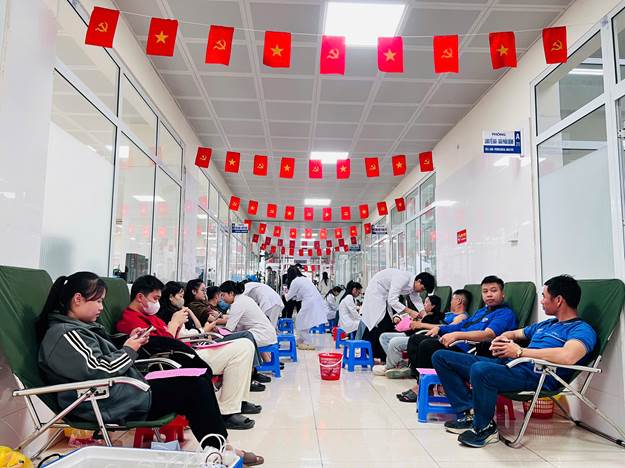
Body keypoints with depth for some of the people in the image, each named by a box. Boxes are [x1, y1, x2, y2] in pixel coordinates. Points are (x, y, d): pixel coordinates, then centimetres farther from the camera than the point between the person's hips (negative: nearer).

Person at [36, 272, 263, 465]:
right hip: (113, 405, -10)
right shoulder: (64, 335, -14)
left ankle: (219, 446, 5)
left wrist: (129, 342, 5)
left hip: (123, 389, 11)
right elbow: (97, 372, -24)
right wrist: (128, 350, -9)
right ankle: (219, 450, 2)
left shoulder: (78, 327, 18)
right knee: (195, 387, -12)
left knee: (201, 376, 4)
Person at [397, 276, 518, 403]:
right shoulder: (481, 311, 26)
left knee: (427, 345, -26)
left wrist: (457, 335, -31)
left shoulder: (506, 314, -4)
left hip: (468, 350, -10)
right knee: (415, 339, 5)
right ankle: (419, 378, -5)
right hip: (455, 342, 10)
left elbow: (489, 334, -22)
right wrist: (439, 328, 17)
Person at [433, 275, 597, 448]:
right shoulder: (546, 324, 28)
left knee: (480, 369, -41)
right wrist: (501, 340, 11)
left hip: (535, 376, -9)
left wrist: (520, 351, -15)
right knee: (440, 357, 3)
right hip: (507, 364, 10)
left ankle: (484, 428, -15)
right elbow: (513, 334, 38)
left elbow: (567, 357, -25)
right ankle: (469, 413, -5)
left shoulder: (582, 330, -2)